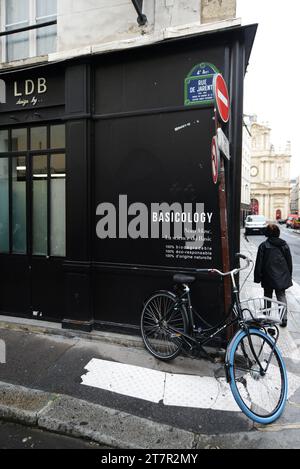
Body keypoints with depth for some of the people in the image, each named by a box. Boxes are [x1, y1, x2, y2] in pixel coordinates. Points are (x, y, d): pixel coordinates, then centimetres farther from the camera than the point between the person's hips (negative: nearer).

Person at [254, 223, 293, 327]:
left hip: (268, 277, -3)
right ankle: (284, 319, 4)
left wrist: (257, 277, 0)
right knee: (281, 296, 10)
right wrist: (289, 275, 18)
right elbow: (289, 262, 9)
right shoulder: (284, 245, 2)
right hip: (282, 276, 3)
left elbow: (259, 263, -8)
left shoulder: (263, 246, -9)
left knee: (267, 296, 13)